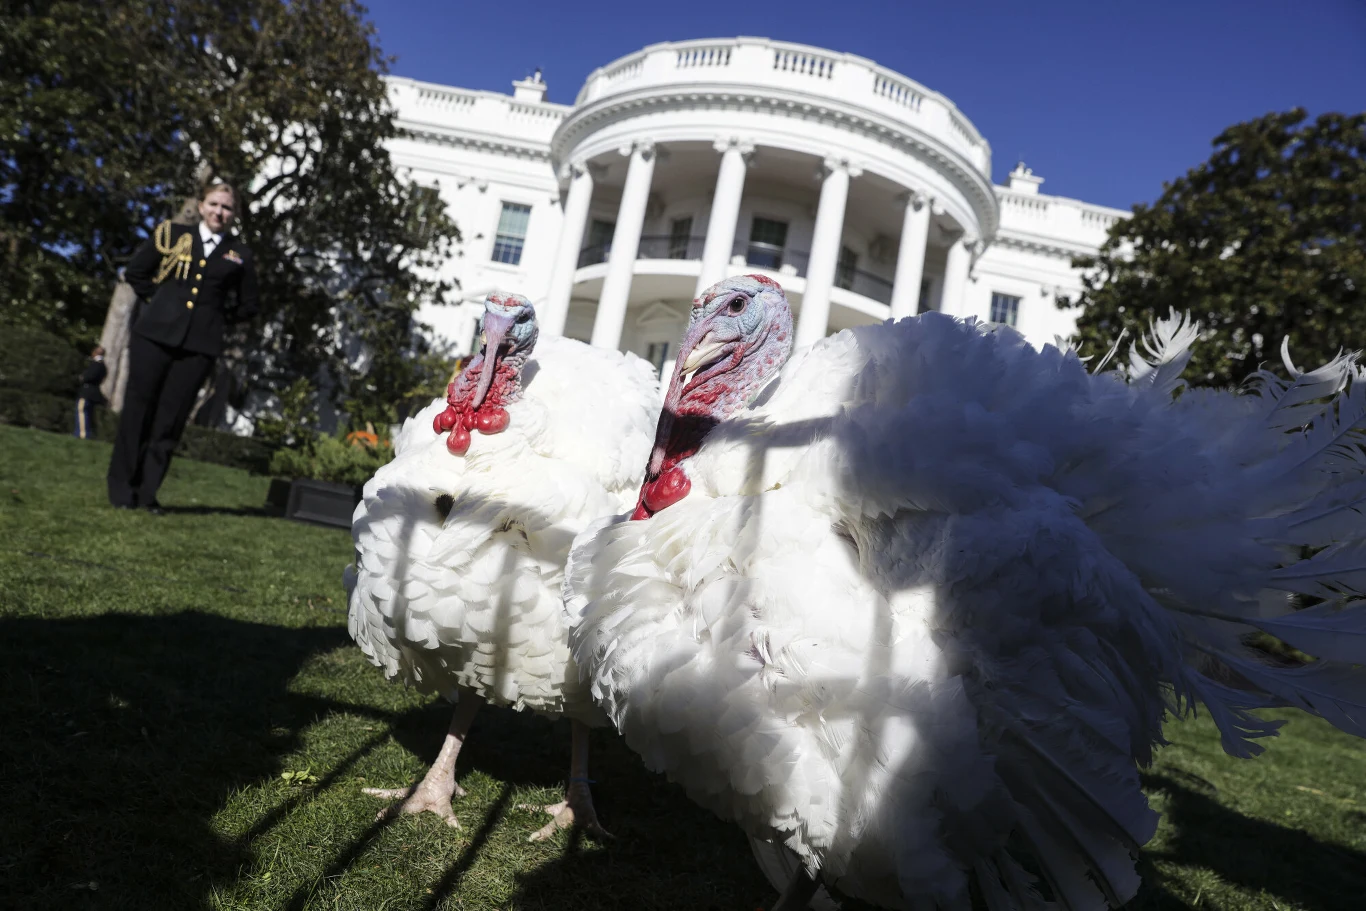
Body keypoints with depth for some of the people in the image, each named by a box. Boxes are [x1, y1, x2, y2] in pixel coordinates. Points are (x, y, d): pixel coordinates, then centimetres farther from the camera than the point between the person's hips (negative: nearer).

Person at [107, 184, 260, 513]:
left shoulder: (240, 255, 8)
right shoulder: (172, 235, 8)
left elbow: (248, 305, 16)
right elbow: (135, 272, 15)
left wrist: (218, 316, 7)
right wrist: (158, 300, 7)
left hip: (200, 343, 0)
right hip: (156, 333, 0)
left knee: (171, 418, 1)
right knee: (138, 409, 1)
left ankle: (147, 491, 9)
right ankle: (121, 488, 10)